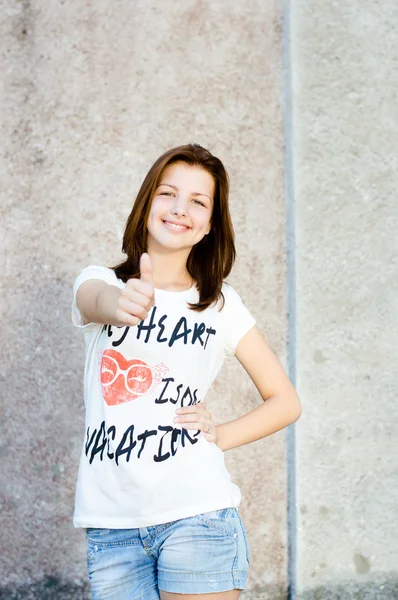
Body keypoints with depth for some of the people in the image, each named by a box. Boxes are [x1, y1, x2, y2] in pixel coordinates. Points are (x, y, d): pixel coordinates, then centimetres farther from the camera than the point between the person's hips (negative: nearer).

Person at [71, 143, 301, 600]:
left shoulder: (220, 304, 7)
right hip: (110, 523, 1)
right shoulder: (100, 281, 6)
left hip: (196, 515, -1)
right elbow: (96, 300, -20)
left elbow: (285, 402, 12)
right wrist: (121, 304, -43)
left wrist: (221, 435, -5)